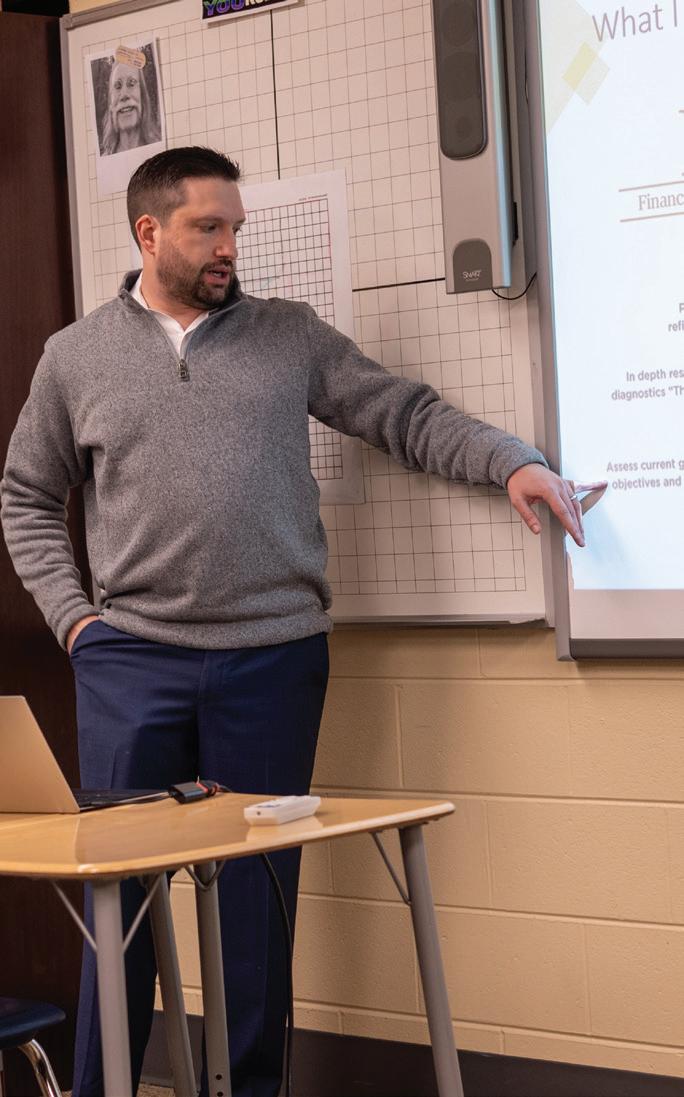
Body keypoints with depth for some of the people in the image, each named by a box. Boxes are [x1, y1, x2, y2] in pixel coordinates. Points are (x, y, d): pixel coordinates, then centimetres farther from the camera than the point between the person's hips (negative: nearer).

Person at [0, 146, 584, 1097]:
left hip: (276, 657, 1)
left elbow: (405, 416, 6)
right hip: (131, 659, 0)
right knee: (120, 886, 3)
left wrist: (512, 461, -9)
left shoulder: (290, 336, 8)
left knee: (261, 893, 6)